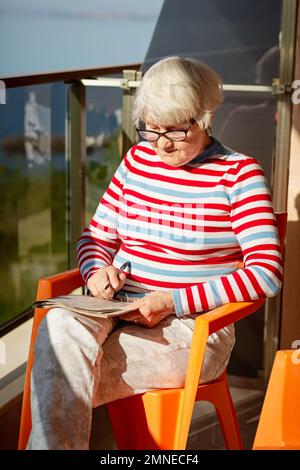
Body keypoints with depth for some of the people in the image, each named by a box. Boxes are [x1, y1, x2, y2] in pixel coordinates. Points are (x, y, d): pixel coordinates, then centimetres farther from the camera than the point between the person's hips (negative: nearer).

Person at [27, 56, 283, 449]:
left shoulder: (238, 173, -3)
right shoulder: (138, 160, 12)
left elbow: (267, 273, -12)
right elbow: (95, 238, 19)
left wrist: (173, 301, -17)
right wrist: (97, 271, -7)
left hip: (193, 328, -4)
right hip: (118, 310, 5)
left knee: (62, 380, -27)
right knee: (59, 326, -31)